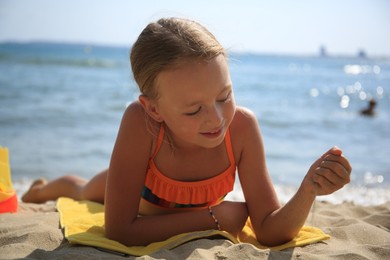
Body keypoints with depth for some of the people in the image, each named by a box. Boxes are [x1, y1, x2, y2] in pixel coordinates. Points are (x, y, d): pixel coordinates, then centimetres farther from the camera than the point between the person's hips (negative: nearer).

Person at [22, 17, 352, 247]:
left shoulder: (242, 125, -40)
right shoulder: (139, 122, -47)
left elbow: (269, 231, -35)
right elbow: (120, 230, -44)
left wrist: (309, 190, -54)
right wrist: (214, 216, -41)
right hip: (136, 184, -1)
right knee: (83, 191, 34)